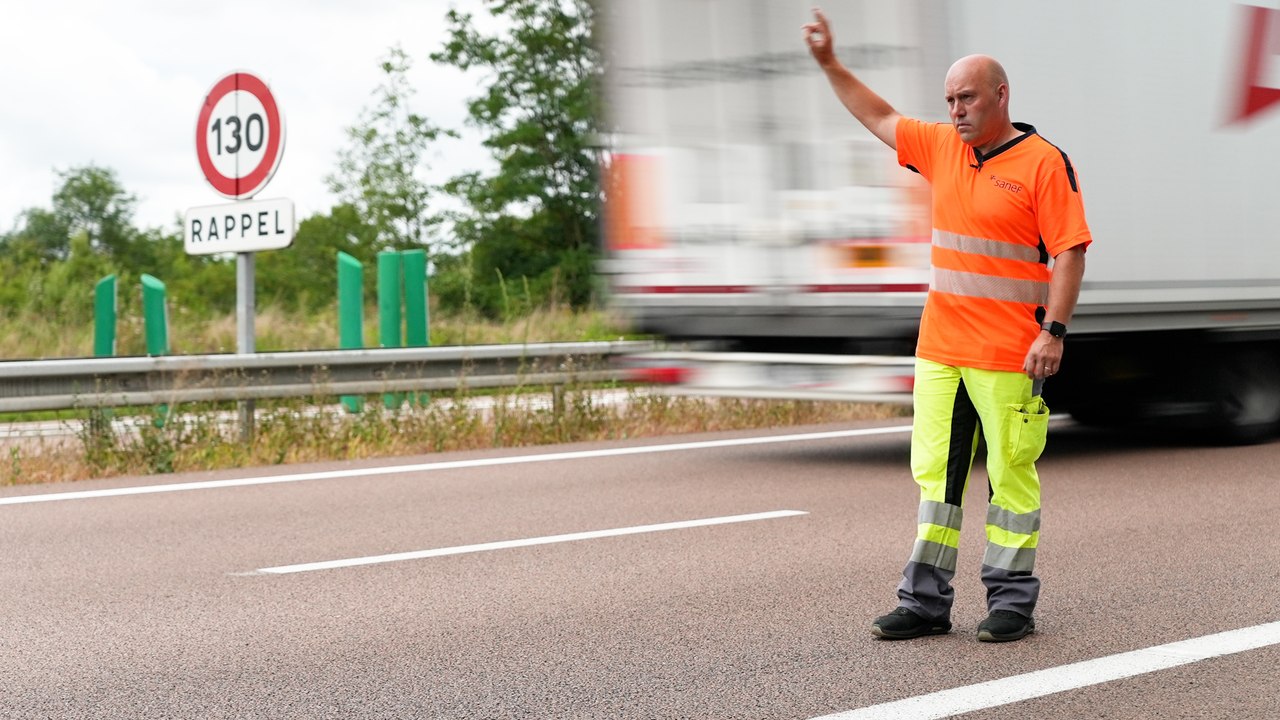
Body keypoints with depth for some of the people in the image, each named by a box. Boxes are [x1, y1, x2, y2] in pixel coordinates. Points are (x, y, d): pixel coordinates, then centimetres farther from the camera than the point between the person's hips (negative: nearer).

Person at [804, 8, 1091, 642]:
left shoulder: (1044, 163, -7)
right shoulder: (941, 147, 11)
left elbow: (1069, 254, -10)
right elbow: (880, 118, 26)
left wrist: (1053, 331, -18)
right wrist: (829, 64, 24)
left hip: (1009, 358, -6)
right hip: (939, 351, 6)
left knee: (1010, 476, 0)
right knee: (935, 474, 8)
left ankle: (1012, 602, 10)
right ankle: (926, 601, 14)